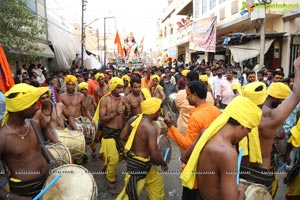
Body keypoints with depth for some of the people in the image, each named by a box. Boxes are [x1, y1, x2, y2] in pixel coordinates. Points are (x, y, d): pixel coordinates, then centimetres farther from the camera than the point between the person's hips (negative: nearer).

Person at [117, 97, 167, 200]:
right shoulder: (151, 129, -27)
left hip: (132, 157, 9)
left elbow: (122, 136, 4)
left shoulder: (134, 119, -4)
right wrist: (164, 164, -8)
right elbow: (154, 155, -27)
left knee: (157, 180, 27)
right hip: (138, 164, -9)